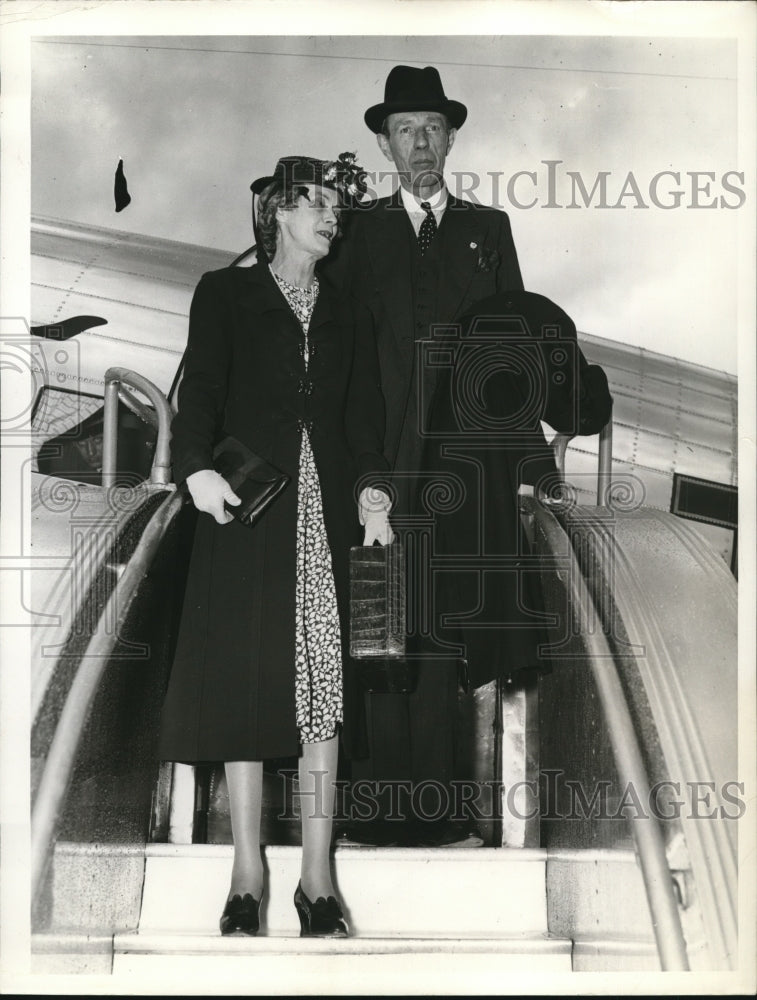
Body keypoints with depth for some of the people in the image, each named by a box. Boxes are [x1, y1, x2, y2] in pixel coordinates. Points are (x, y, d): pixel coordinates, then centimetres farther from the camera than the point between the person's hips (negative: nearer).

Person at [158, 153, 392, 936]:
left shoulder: (346, 315, 21)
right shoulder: (225, 294, 11)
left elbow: (364, 415, 9)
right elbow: (201, 388, -5)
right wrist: (196, 466, -24)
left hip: (326, 507, 3)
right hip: (248, 504, -2)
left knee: (323, 678, -3)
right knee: (245, 679, -5)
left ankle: (317, 878, -1)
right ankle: (247, 878, 1)